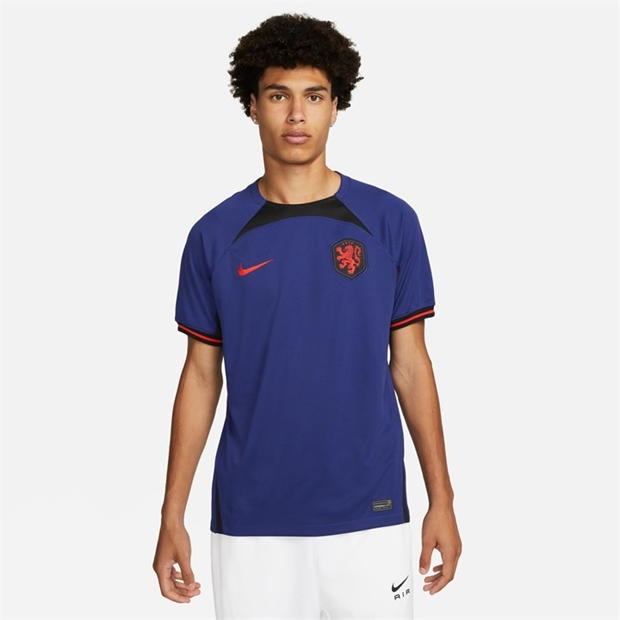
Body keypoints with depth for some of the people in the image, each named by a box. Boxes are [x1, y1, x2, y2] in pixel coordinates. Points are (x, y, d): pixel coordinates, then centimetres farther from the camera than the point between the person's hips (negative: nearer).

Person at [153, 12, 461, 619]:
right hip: (250, 522, 1)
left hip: (369, 517, 0)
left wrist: (442, 500, 0)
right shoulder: (215, 234, 1)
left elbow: (410, 365, 3)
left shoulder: (391, 222, -1)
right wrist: (172, 515, 2)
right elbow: (201, 375, 6)